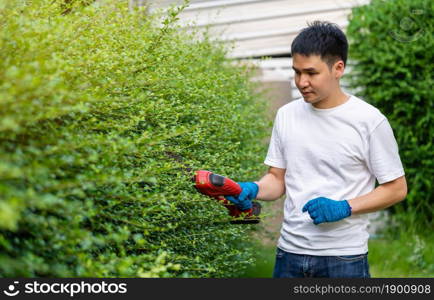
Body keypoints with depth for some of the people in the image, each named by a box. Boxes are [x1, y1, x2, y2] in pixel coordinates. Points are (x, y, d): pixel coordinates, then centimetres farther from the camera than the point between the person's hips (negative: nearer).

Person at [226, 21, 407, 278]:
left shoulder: (370, 121, -8)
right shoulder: (286, 115, 4)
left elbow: (396, 188, -4)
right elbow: (278, 178, 10)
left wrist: (344, 208, -16)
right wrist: (253, 189, -11)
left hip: (344, 257, -4)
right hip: (290, 251, 4)